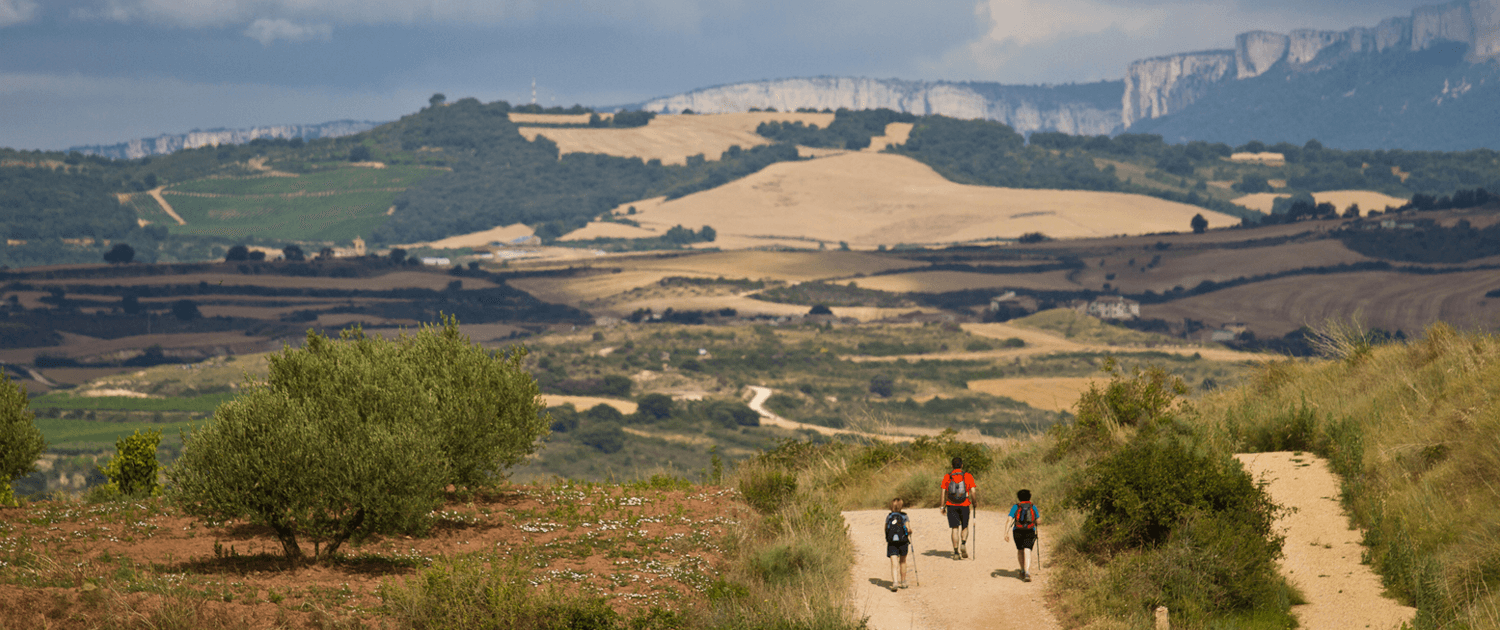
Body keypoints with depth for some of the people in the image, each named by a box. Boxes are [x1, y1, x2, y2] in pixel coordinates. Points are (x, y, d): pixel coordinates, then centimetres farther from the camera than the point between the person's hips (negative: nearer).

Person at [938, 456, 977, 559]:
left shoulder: (947, 477, 1)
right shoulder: (968, 476, -2)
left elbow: (943, 492, -1)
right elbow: (973, 492, -5)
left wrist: (943, 506, 5)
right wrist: (975, 502, 11)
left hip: (951, 505, 0)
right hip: (964, 505, 0)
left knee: (955, 529, 4)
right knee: (965, 527, 17)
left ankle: (956, 552, -1)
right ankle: (963, 544, -8)